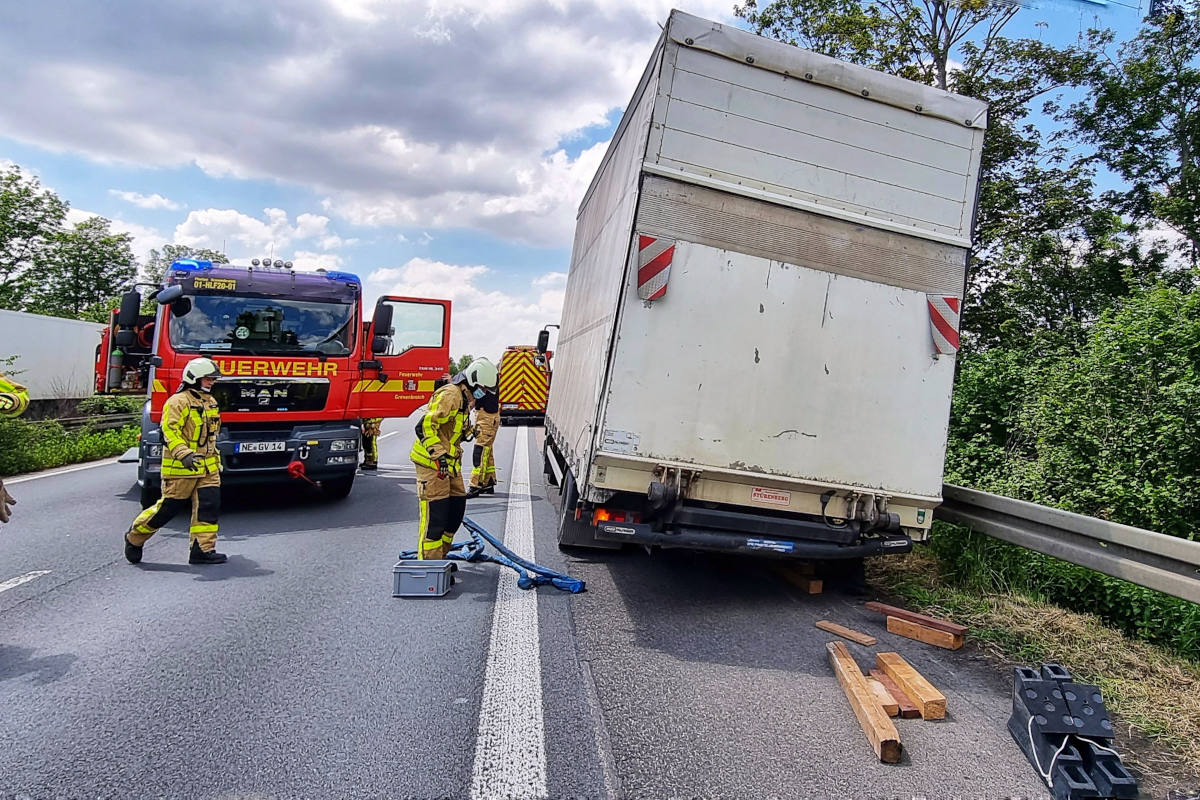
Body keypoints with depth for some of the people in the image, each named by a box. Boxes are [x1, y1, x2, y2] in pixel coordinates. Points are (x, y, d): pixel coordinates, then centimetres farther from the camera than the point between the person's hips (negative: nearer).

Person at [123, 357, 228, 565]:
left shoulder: (210, 402, 16)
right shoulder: (178, 401, -11)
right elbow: (170, 430, -22)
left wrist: (216, 459, 28)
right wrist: (184, 454, -35)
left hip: (207, 467, 7)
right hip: (181, 468, -7)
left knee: (210, 505, -3)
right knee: (169, 506, 2)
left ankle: (202, 550, 2)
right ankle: (134, 537, 25)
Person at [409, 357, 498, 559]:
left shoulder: (463, 398, 16)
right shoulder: (450, 395, -17)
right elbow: (425, 425, -27)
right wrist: (438, 454, -33)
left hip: (449, 463, 10)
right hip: (432, 463, -10)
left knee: (457, 508, 13)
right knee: (435, 513, -8)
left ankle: (441, 556, 25)